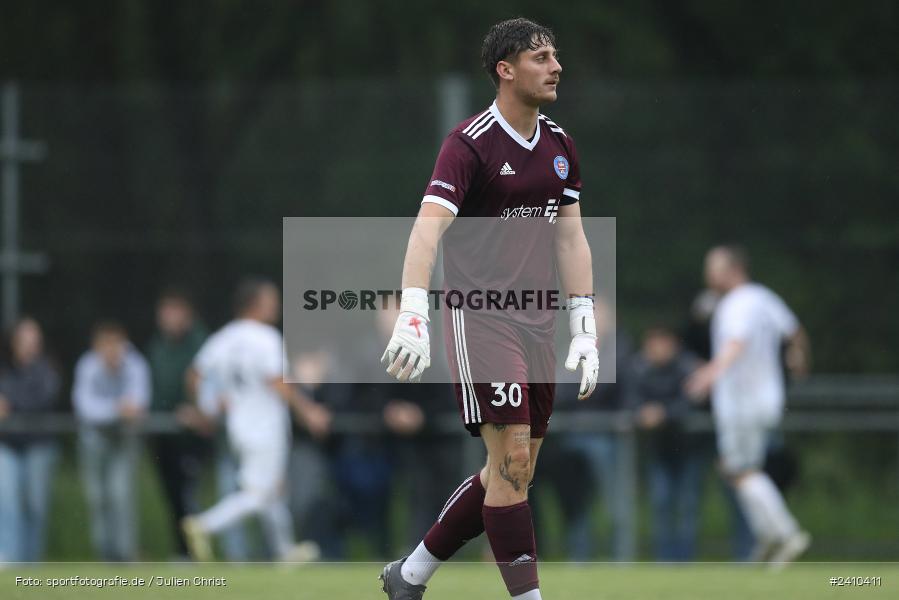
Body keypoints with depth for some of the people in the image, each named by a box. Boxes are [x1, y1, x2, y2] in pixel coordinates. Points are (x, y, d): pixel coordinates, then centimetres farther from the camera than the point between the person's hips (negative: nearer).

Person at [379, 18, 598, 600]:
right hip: (479, 317, -8)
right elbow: (428, 227, -22)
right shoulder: (470, 143, -12)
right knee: (512, 465, -13)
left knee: (512, 474, 9)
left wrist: (585, 331, 9)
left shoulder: (559, 144, 12)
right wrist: (413, 316, -35)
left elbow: (571, 239, 15)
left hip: (535, 326, 8)